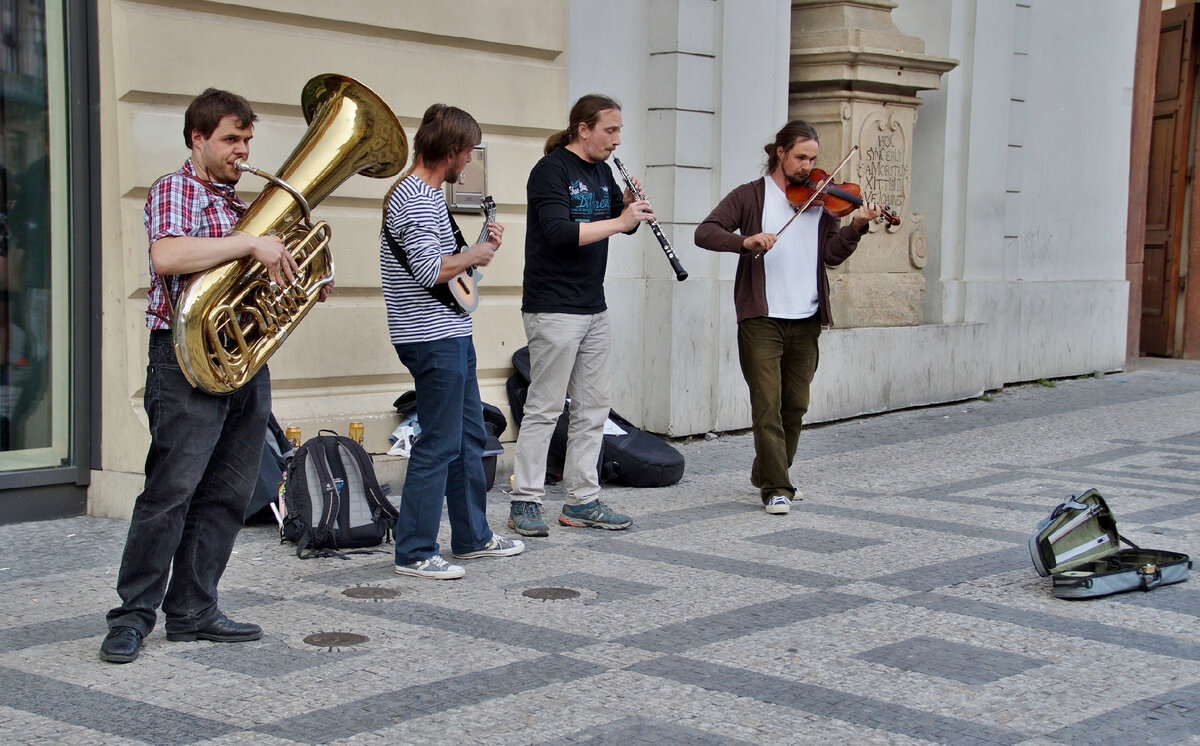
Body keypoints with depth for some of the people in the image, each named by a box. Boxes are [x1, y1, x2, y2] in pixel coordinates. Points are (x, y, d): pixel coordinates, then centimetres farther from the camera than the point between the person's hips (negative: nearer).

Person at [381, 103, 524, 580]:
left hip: (450, 334, 11)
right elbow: (430, 270, -27)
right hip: (434, 339, -11)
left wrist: (479, 245, 12)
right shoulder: (417, 199, -17)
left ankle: (472, 536, 28)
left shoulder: (422, 194, 16)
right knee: (439, 446, -6)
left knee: (470, 437, 17)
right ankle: (414, 553, 1)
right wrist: (474, 256, -11)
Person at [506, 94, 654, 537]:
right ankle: (524, 503, 2)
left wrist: (632, 203, -2)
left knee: (593, 406, 9)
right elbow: (560, 232, -23)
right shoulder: (551, 170, -11)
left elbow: (624, 223, 19)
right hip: (553, 309, -9)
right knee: (545, 407, -5)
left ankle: (581, 501, 15)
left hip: (594, 309, 9)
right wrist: (619, 221, -22)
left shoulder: (602, 172, 14)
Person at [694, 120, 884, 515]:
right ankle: (776, 488, -4)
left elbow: (833, 254, 2)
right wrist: (745, 240, -25)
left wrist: (856, 227, -16)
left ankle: (767, 474, 28)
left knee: (795, 405, 11)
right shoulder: (750, 196, 2)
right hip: (761, 318, -4)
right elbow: (704, 232, -8)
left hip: (805, 320, 4)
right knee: (768, 404, -8)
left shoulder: (821, 200, 11)